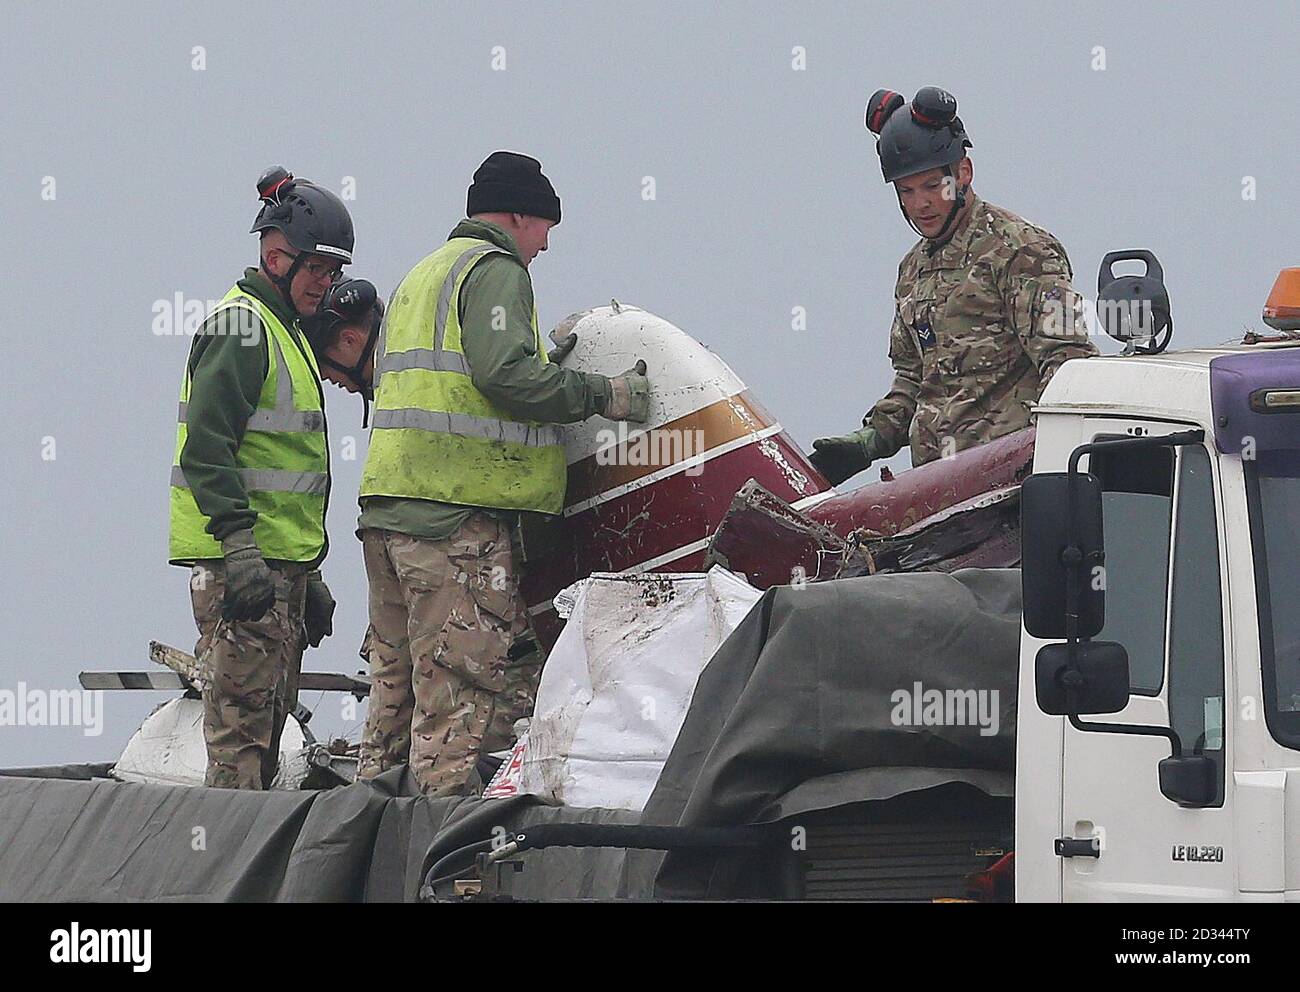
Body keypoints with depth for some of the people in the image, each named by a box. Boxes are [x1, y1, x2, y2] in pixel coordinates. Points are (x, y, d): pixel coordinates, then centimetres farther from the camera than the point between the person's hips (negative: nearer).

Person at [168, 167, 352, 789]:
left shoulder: (284, 331, 22)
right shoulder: (241, 326, -10)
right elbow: (206, 448, -20)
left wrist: (306, 574, 27)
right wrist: (240, 546, -27)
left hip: (280, 565, 10)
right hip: (243, 559, -10)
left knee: (270, 719, 11)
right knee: (243, 719, -13)